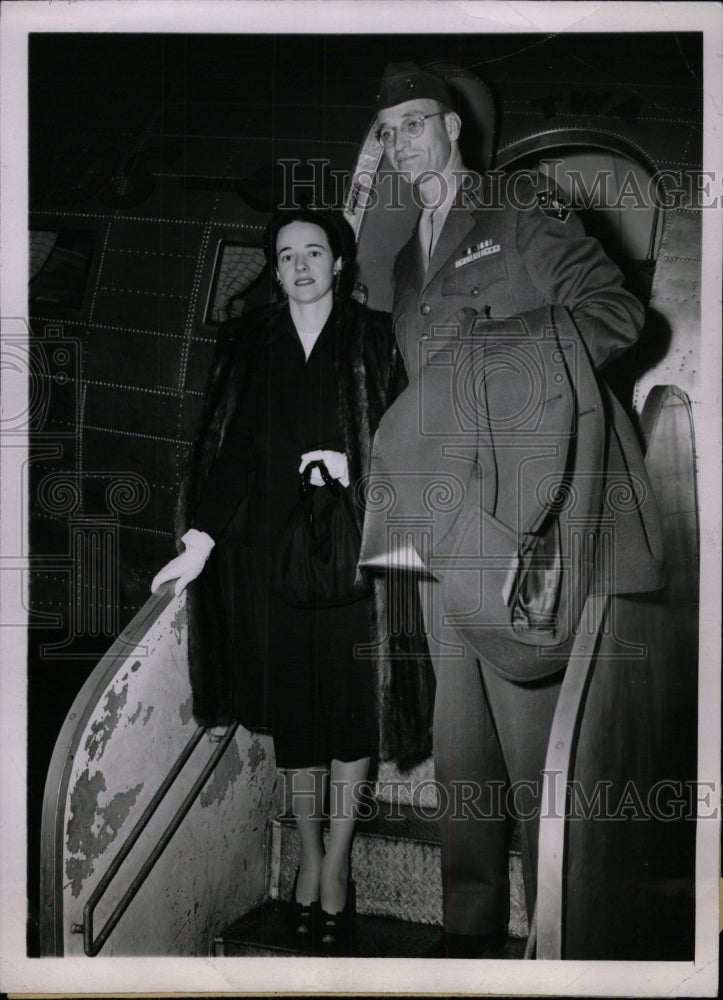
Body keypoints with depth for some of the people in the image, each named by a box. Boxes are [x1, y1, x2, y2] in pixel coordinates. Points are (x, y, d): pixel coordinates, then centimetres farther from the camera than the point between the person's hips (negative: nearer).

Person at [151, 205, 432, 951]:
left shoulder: (374, 340, 3)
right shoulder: (246, 343, 7)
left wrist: (357, 466, -16)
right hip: (271, 552, 1)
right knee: (291, 708, 7)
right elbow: (222, 447, 2)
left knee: (351, 707, 4)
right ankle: (309, 858, 24)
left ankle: (336, 863, 20)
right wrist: (200, 542, -5)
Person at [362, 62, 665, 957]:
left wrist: (488, 341, -7)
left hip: (524, 514, -6)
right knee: (460, 741, 7)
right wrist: (365, 464, 7)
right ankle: (469, 929, 14)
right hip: (445, 531, 6)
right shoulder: (406, 260, 25)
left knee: (533, 743, -9)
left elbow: (616, 313, -3)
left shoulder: (523, 210, 7)